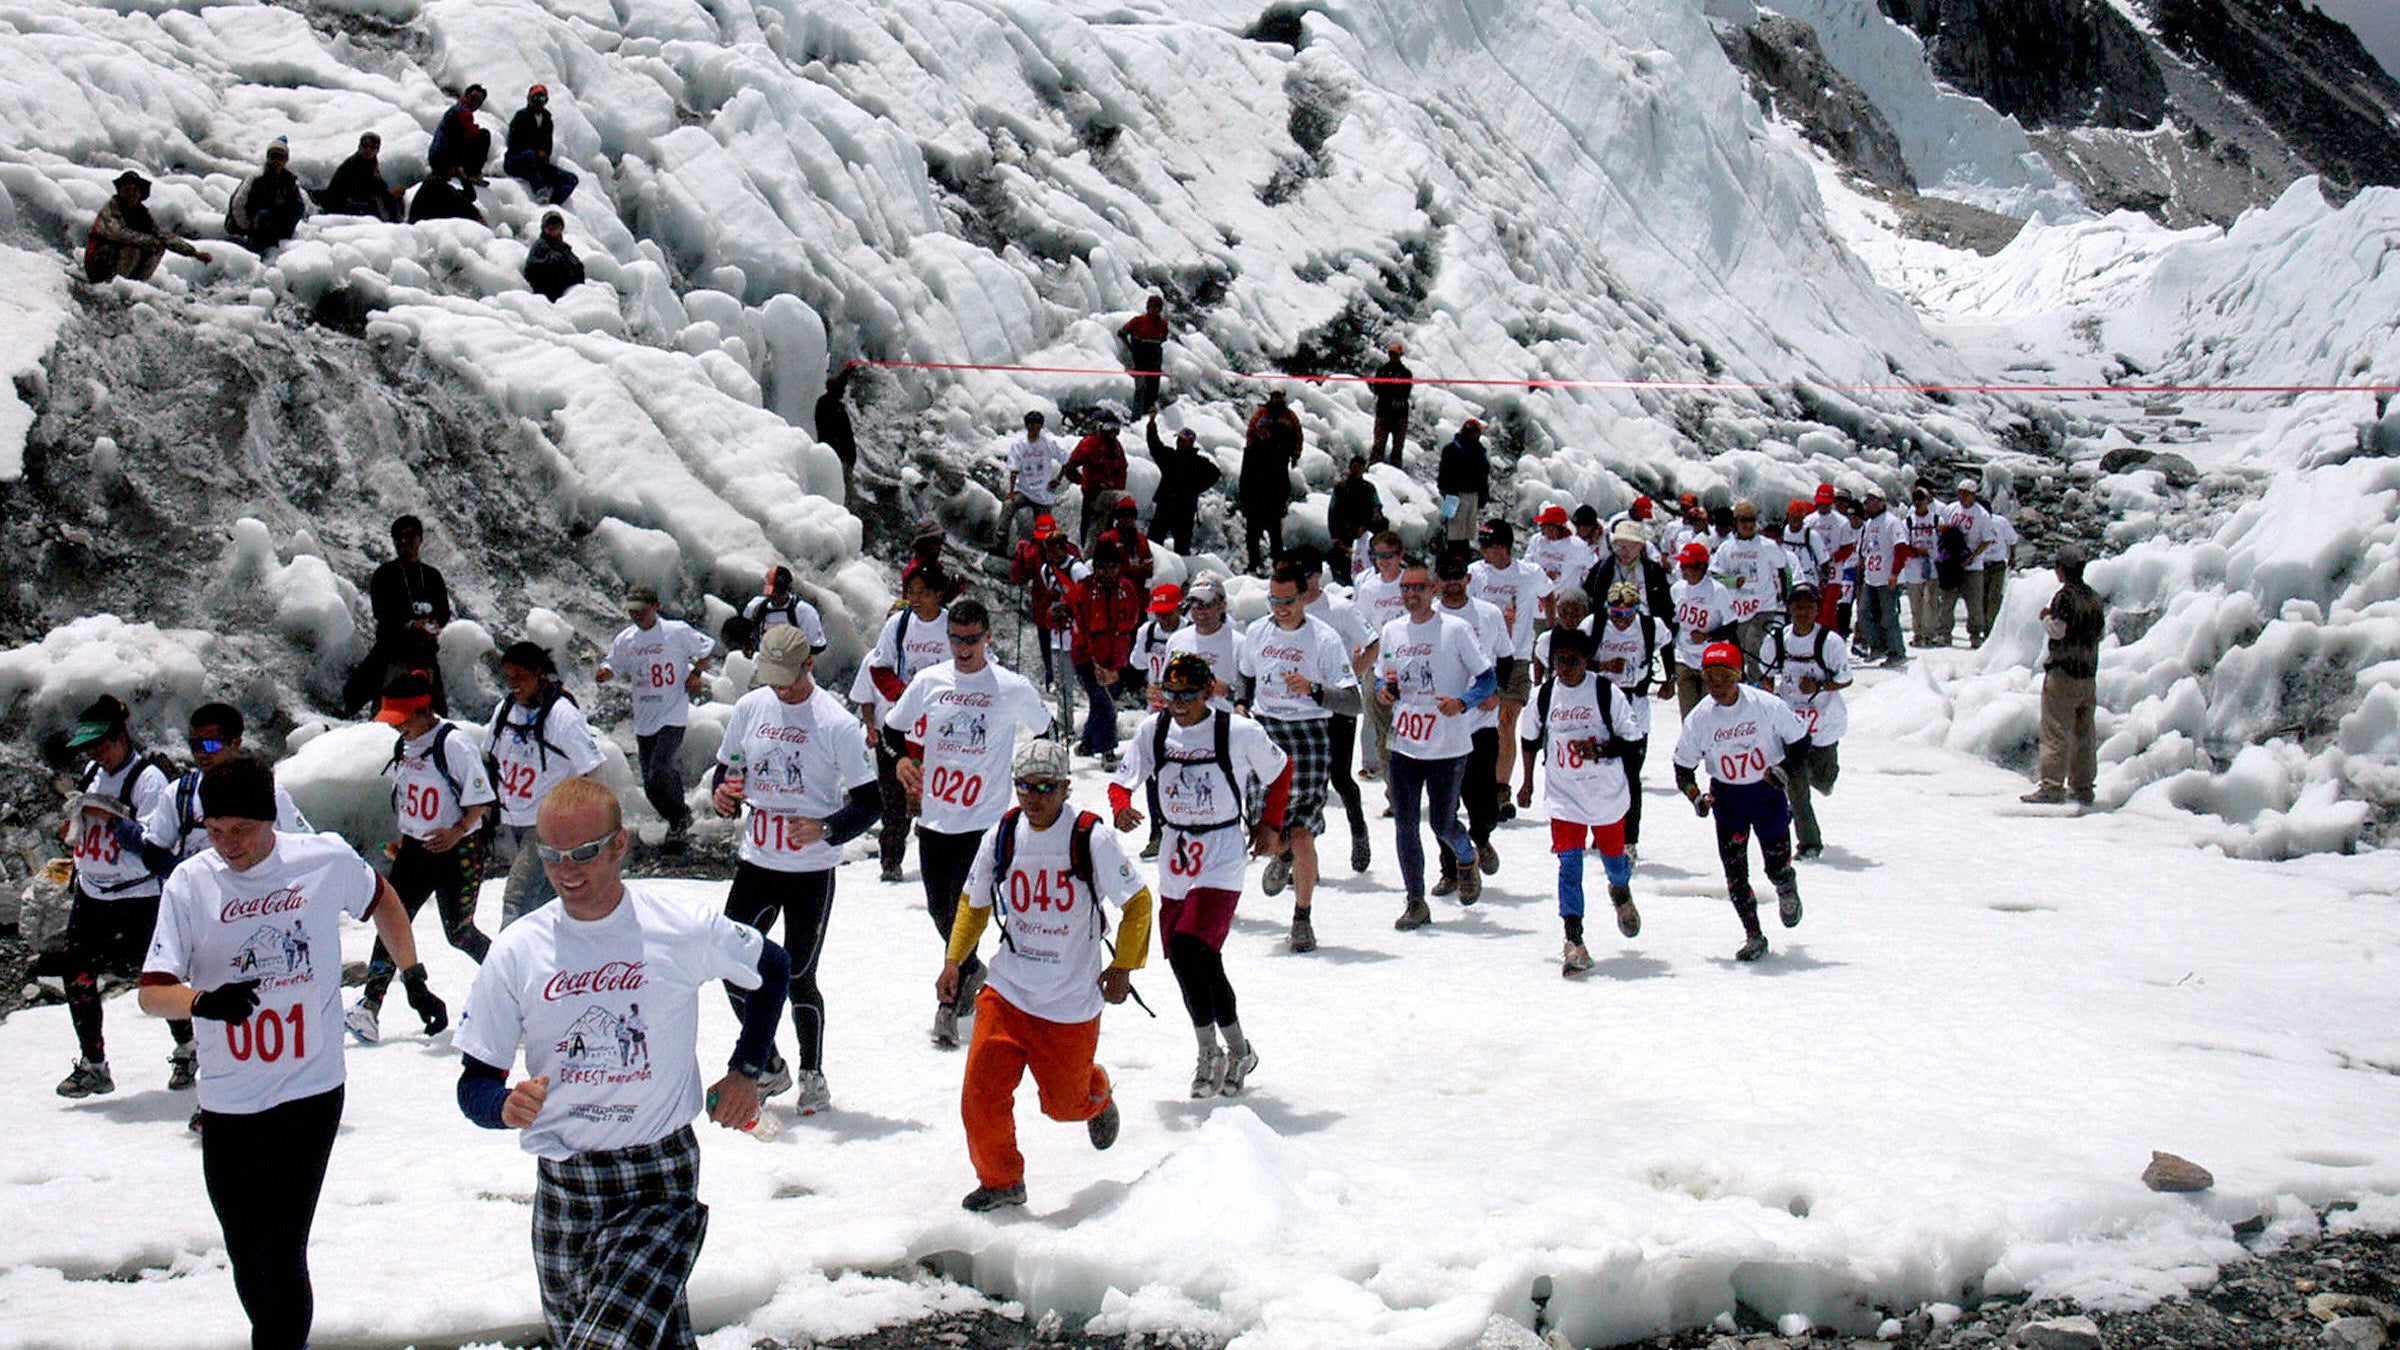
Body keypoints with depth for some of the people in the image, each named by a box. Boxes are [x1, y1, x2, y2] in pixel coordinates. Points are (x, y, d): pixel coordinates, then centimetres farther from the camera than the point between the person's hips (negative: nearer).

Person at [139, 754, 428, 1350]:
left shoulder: (326, 859, -6)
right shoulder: (190, 884, -5)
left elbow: (381, 901, 16)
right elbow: (151, 993, -10)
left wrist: (414, 976, 21)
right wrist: (202, 1001, -30)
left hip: (310, 1092, -2)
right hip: (227, 1101, 2)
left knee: (281, 1252, -9)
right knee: (245, 1255, 14)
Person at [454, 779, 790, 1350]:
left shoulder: (684, 930, -5)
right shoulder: (517, 953, -1)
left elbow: (770, 967, 15)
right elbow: (474, 1082, 2)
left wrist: (747, 1070, 9)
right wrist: (504, 1105, -21)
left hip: (662, 1179, -4)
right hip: (562, 1187, 4)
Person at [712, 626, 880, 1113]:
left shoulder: (837, 723, -11)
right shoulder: (749, 708, 2)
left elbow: (869, 802, -9)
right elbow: (728, 769, 15)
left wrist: (826, 830, -24)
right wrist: (723, 796, -8)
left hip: (812, 871, -5)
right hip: (756, 862, 5)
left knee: (798, 977, -1)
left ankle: (813, 1075, 21)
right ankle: (768, 1067, 26)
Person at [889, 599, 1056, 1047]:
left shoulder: (1014, 689, -4)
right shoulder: (928, 681, 3)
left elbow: (1044, 732, 13)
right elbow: (892, 728, 15)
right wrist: (903, 758, -4)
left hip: (984, 820, -4)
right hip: (934, 817, 4)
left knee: (963, 911, -9)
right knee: (939, 909, 13)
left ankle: (950, 1003, 3)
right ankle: (971, 973, 40)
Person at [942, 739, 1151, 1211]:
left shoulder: (1093, 840, -13)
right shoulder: (1000, 837, -3)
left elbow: (1137, 903, -2)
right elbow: (974, 904, 14)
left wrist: (1124, 967, -6)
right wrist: (954, 960, 4)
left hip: (1073, 1003, -2)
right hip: (1007, 992, 3)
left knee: (1064, 1103, 9)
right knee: (981, 1093, -8)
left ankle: (1097, 1094, 45)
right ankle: (1000, 1181, 15)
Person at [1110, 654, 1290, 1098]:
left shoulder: (1240, 733, -9)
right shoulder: (1154, 730, 0)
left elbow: (1280, 771, 8)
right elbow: (1121, 782, 6)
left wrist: (1270, 825, 5)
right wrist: (1121, 808, -16)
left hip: (1222, 864, -5)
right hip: (1175, 860, 5)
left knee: (1187, 948, -20)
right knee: (1202, 966, 9)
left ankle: (1210, 1052, -3)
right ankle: (1238, 1050, 29)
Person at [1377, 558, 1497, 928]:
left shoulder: (1456, 629, -6)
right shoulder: (1392, 631, 8)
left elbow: (1489, 679, -4)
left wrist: (1462, 702, -22)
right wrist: (1383, 690, -4)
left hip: (1448, 747, -4)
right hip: (1404, 742, 4)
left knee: (1443, 824, 2)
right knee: (1405, 825, 1)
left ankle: (1467, 860, 36)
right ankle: (1415, 902, 13)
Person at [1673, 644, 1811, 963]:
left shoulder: (1767, 705, -17)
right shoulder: (1698, 718, -12)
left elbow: (1799, 740, -3)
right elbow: (1683, 766, -1)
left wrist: (1784, 768, -19)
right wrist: (1694, 794, -19)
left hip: (1768, 791, -1)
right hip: (1727, 796, 1)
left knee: (1777, 866, 1)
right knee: (1735, 873, -5)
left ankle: (1787, 890, 39)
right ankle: (1753, 935, 10)